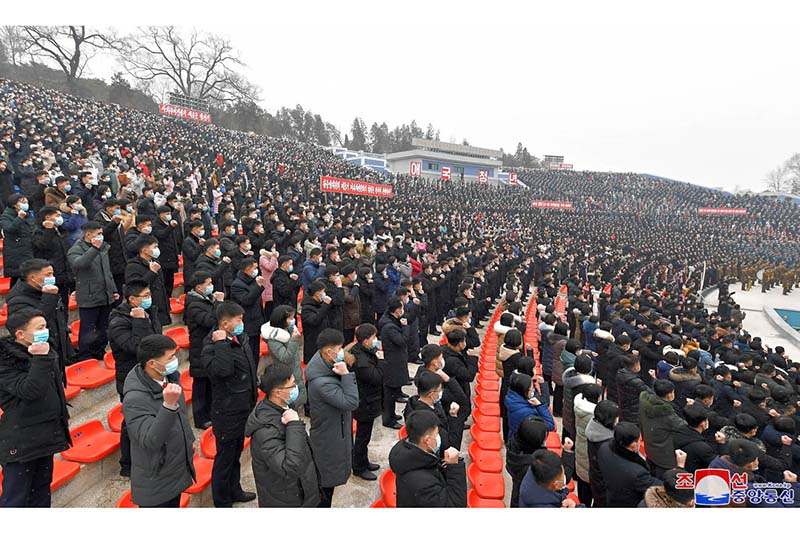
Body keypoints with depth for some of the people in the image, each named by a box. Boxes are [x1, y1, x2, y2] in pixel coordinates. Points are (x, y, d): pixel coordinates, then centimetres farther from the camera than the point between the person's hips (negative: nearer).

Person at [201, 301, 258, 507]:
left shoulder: (241, 338, 2)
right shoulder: (212, 346, -21)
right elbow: (221, 370, -41)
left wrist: (253, 398, 18)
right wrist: (221, 343, -33)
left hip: (243, 409, 8)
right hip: (227, 412, -8)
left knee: (236, 454, 24)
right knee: (225, 457, 9)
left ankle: (234, 491, 42)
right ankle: (222, 502, 26)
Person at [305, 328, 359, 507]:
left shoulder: (326, 365, -5)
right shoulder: (321, 382, -35)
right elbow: (351, 403, -34)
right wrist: (346, 374, -33)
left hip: (333, 433, 9)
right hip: (329, 441, -9)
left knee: (325, 481, 27)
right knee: (326, 484, 12)